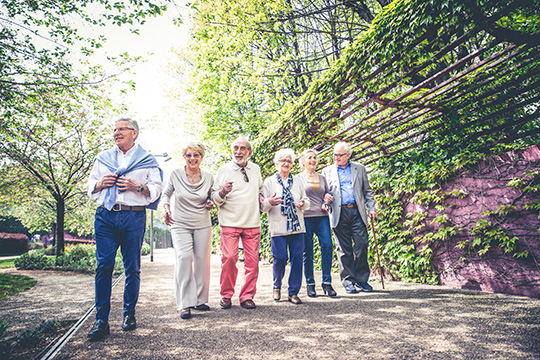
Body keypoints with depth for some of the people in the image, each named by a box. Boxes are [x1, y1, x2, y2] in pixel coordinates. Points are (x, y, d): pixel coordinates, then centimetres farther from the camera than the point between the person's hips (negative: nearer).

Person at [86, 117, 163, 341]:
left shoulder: (146, 160, 11)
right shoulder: (103, 158, 20)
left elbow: (156, 188, 6)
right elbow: (90, 186, 21)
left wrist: (138, 186, -11)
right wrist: (101, 183, 0)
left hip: (134, 216, -2)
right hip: (105, 216, 2)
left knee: (132, 268, 3)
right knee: (103, 266, -5)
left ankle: (129, 314, 16)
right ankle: (101, 319, 1)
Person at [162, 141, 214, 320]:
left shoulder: (209, 177, 2)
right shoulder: (175, 174, -3)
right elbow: (166, 194, 9)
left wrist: (211, 204, -4)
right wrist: (166, 208, -9)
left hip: (202, 225, 2)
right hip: (180, 225, -2)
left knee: (202, 260, 2)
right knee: (184, 258, -18)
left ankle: (200, 299, 19)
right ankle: (185, 304, -11)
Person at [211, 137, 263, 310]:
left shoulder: (256, 169, 13)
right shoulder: (223, 170, 2)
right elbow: (214, 198, 0)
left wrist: (261, 198, 11)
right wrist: (222, 193, -20)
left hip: (252, 223, 3)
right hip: (229, 223, -3)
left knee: (252, 261, 1)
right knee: (229, 259, -7)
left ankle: (247, 297, 13)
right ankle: (226, 295, 11)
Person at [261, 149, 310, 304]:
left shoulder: (297, 181, 16)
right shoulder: (269, 182, 7)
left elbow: (306, 201, 18)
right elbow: (262, 206, 3)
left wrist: (303, 203, -6)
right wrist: (270, 202, -19)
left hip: (297, 227, 3)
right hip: (278, 227, -3)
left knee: (297, 258, -1)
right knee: (280, 258, -6)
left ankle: (293, 292, 12)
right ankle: (277, 287, 20)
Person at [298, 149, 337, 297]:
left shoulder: (322, 178, 18)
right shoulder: (298, 178, 6)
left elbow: (328, 195, 24)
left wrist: (327, 202, 3)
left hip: (322, 217, 3)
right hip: (306, 217, -3)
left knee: (327, 246, -9)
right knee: (307, 252, 0)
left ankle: (327, 282, 1)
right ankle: (310, 284, 11)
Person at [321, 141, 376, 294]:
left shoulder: (359, 169, 14)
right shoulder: (327, 171, 13)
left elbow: (367, 191, 15)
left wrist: (371, 208, 5)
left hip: (357, 212, 1)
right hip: (339, 214, 0)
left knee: (362, 245, -3)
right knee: (344, 249, 1)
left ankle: (361, 279, 12)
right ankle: (348, 281, 11)